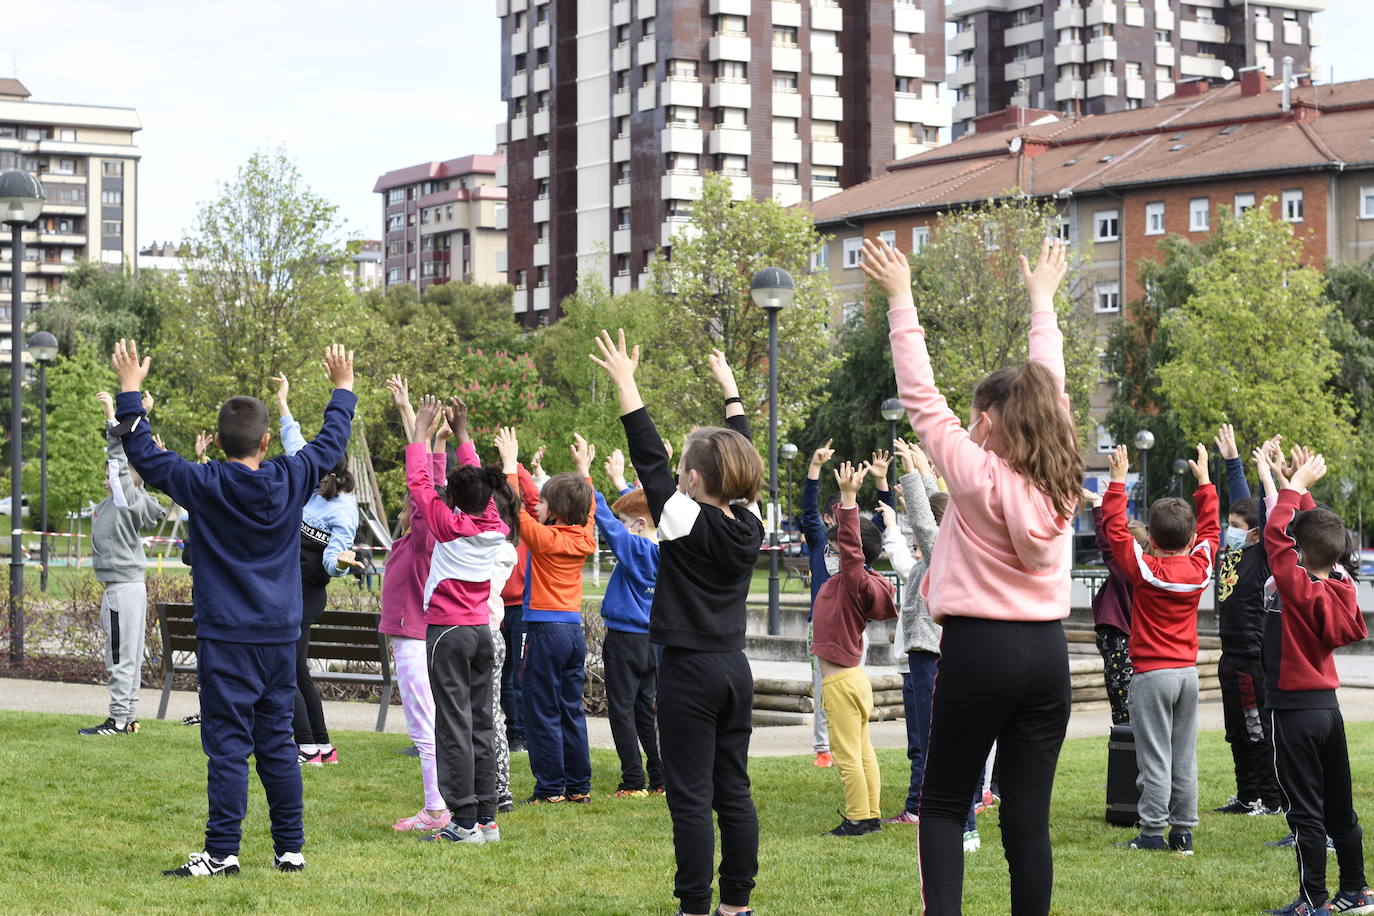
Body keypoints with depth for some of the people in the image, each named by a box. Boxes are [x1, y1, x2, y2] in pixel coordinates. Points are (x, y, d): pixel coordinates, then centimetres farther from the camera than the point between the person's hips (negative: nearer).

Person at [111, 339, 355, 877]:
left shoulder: (204, 486, -11)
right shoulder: (291, 481, -1)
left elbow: (145, 455, 0)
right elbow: (331, 443, 17)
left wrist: (129, 393, 10)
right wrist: (343, 389, 33)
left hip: (225, 639, -4)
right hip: (280, 636, 4)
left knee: (228, 745, -5)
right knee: (277, 743, 11)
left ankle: (222, 852, -6)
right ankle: (290, 848, 14)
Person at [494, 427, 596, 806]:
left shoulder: (544, 538, -12)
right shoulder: (585, 540, 5)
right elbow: (588, 509, 25)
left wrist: (511, 463, -1)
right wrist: (584, 470, 35)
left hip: (545, 629, -7)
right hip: (574, 629, 7)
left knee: (543, 712, -1)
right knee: (572, 710, 12)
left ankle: (550, 788, -1)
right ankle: (579, 786, 14)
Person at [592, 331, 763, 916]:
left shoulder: (685, 520, -13)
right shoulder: (749, 523, 3)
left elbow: (650, 457, -10)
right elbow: (744, 459, 16)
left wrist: (625, 383, -6)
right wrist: (730, 389, 26)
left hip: (689, 671, -6)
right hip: (734, 667, 6)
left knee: (691, 796, -4)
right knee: (734, 791, 10)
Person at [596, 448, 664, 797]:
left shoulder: (635, 548, -15)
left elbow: (605, 519, -20)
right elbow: (639, 506, 19)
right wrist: (619, 481, 28)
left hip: (625, 639, -7)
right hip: (652, 641, 7)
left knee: (622, 710, -2)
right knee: (647, 709, 14)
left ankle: (633, 781, -5)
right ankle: (663, 778, 13)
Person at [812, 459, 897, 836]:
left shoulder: (856, 582, -16)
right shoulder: (850, 581, 9)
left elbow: (851, 547, -30)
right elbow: (850, 540, 23)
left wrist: (849, 497, -34)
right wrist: (846, 499, 22)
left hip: (841, 680, -10)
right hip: (852, 677, 10)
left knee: (848, 755, -5)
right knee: (863, 751, 13)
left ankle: (857, 819, -2)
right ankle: (870, 816, 18)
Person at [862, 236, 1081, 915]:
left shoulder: (976, 473, -9)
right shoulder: (1061, 479, 3)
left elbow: (921, 396, -5)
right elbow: (1050, 390, 16)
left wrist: (901, 300, 1)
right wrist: (1042, 300, 28)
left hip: (978, 650, -4)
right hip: (1046, 652, 4)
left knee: (943, 804, 7)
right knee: (1028, 818, 5)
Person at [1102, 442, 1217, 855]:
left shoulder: (1145, 569, -11)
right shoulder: (1200, 568, 1)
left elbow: (1115, 528, -8)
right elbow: (1210, 528, 17)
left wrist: (1118, 481, -2)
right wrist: (1204, 481, 24)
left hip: (1151, 673, -5)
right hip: (1188, 671, 5)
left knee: (1154, 756, -4)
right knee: (1184, 756, 8)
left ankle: (1153, 831, -4)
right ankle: (1183, 831, 10)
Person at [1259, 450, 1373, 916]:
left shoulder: (1298, 588, -18)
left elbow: (1275, 533, -18)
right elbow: (1316, 529, 12)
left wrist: (1295, 485, -9)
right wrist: (1303, 489, 11)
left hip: (1295, 710, -7)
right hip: (1328, 706, 7)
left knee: (1305, 812, -3)